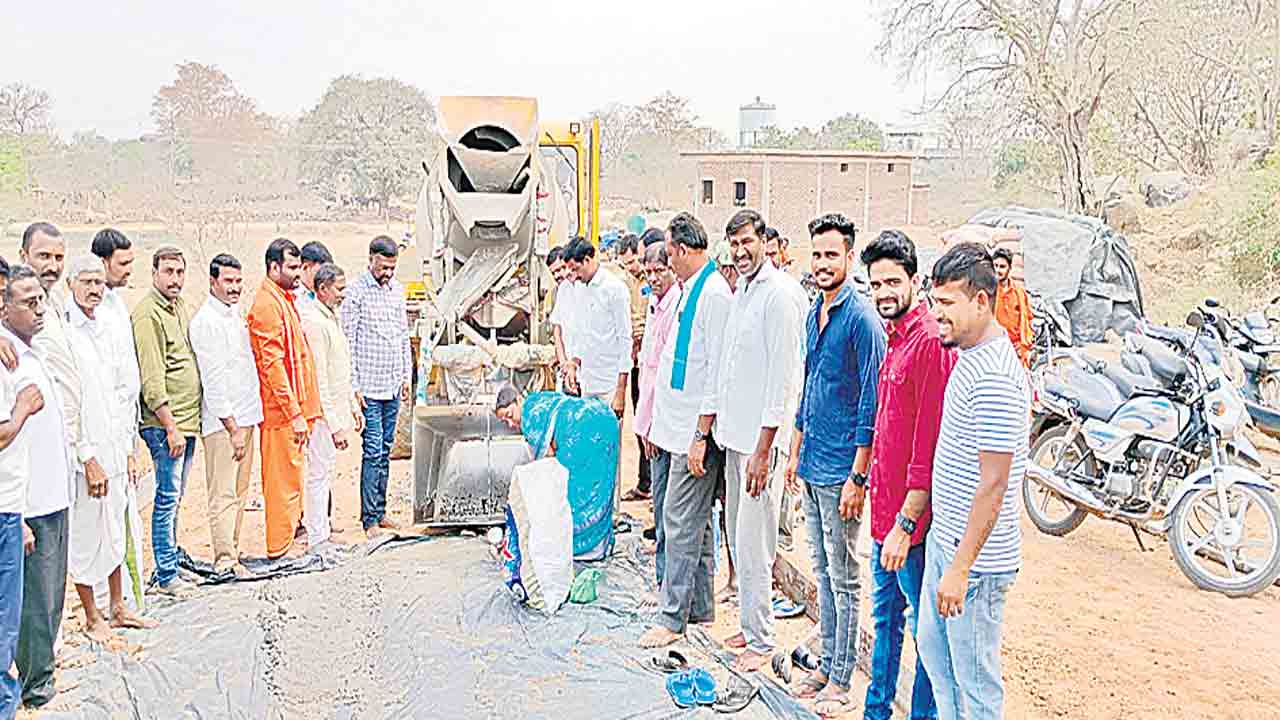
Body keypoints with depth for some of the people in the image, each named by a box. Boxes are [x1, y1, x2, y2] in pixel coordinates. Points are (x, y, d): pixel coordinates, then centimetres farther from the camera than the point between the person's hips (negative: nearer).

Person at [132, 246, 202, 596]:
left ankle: (173, 562, 26)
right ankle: (166, 576, 6)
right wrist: (170, 427, -19)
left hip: (187, 419, 9)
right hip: (165, 423, -9)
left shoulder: (180, 305, 14)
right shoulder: (147, 313, -14)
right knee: (167, 497, -3)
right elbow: (152, 380, -18)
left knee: (174, 497, 16)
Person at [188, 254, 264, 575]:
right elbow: (213, 381, -17)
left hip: (244, 417, 9)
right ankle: (225, 562, 1)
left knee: (239, 492, 13)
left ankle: (231, 555, 21)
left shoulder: (235, 314, 15)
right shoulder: (206, 321, -13)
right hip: (222, 421, -9)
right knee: (224, 494, -5)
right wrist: (232, 427, -17)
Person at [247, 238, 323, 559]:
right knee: (285, 481, -2)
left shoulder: (285, 299, 17)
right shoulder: (268, 304, -15)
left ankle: (290, 535, 28)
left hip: (294, 408, 10)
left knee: (290, 478, 17)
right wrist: (295, 413, -21)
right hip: (283, 411, -10)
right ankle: (280, 550, 7)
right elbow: (272, 364, -20)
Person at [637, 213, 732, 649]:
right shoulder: (691, 289, 13)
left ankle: (673, 618, 7)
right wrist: (656, 422, 20)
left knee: (681, 521, -3)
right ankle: (699, 605, 27)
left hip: (696, 429, -10)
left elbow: (718, 370, -20)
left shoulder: (715, 293, -17)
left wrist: (701, 435, -20)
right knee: (695, 520, 16)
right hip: (683, 423, 10)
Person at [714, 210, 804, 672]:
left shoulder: (778, 294, -14)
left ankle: (761, 640, 11)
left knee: (753, 542, -2)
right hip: (735, 434, 9)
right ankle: (751, 624, 29)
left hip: (760, 439, -9)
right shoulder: (741, 290, 14)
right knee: (737, 538, 16)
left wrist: (763, 448, -20)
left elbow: (783, 375, -18)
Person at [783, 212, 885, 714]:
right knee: (821, 572, 16)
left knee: (843, 578, 3)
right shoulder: (813, 316, 11)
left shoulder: (862, 319, -14)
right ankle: (827, 666, 29)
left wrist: (857, 476, -19)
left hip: (840, 471, -8)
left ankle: (841, 682, 15)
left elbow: (870, 404, -17)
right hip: (812, 466, 8)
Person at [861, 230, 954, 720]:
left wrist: (906, 522, -21)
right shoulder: (896, 336, 11)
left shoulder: (930, 341, -19)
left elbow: (929, 447, -22)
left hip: (911, 518, -10)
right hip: (886, 508, 10)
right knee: (885, 615, 22)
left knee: (926, 626, 7)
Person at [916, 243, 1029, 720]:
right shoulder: (971, 354, 7)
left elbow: (994, 484, -25)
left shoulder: (994, 376, -24)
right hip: (944, 538, 10)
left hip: (975, 555, -10)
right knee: (933, 648, 24)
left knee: (975, 680, 7)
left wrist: (960, 569, -22)